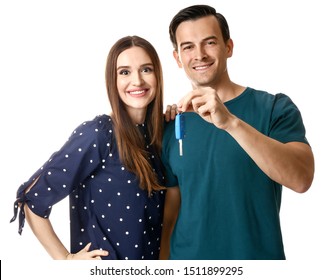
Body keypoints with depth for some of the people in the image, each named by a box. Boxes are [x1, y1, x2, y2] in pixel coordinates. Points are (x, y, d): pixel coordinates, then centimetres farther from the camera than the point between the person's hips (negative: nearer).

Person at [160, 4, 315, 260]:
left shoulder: (274, 108, -9)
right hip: (187, 258, 2)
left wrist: (231, 122, -34)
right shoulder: (172, 126, 0)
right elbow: (169, 210, 4)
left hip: (259, 257, -2)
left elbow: (301, 179, -25)